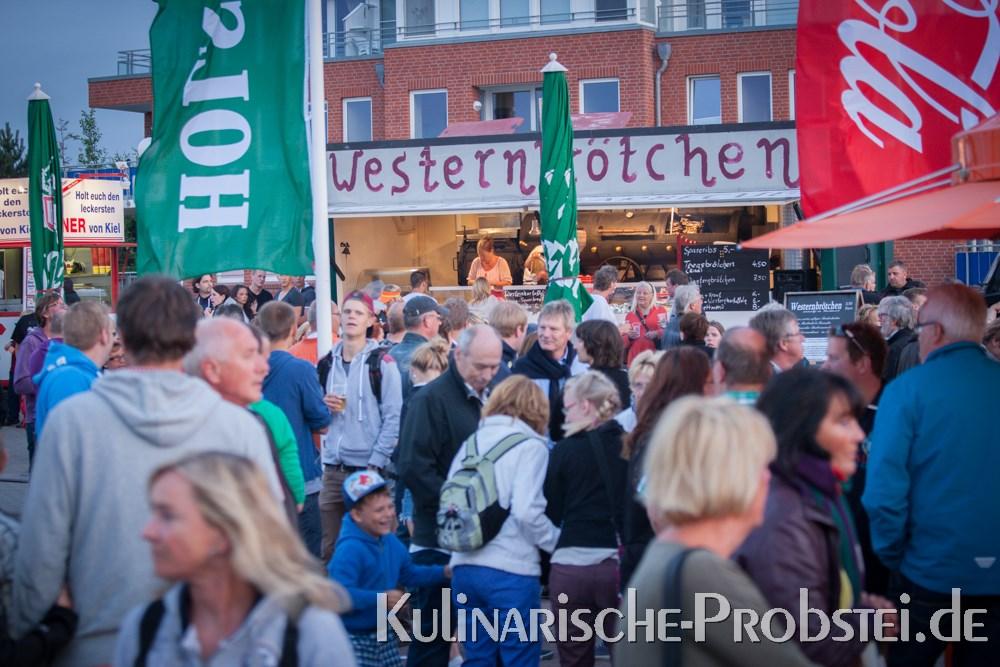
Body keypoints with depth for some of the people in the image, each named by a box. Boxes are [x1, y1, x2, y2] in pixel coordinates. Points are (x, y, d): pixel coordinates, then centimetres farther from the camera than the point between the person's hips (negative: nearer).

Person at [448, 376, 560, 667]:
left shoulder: (470, 443, 13)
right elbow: (527, 513, -15)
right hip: (512, 571, -5)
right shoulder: (530, 446, -4)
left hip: (464, 568, 6)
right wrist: (558, 542, 0)